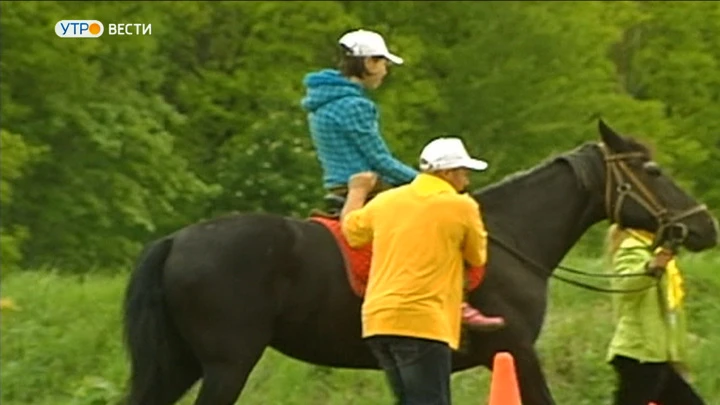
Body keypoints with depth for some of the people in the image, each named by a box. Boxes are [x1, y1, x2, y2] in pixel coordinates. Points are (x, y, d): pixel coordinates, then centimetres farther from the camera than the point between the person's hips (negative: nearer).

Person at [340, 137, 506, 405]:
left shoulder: (384, 201, 12)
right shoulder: (461, 207, -3)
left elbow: (350, 228, 29)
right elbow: (478, 257, 9)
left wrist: (358, 191, 47)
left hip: (377, 320, 7)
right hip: (422, 322, -7)